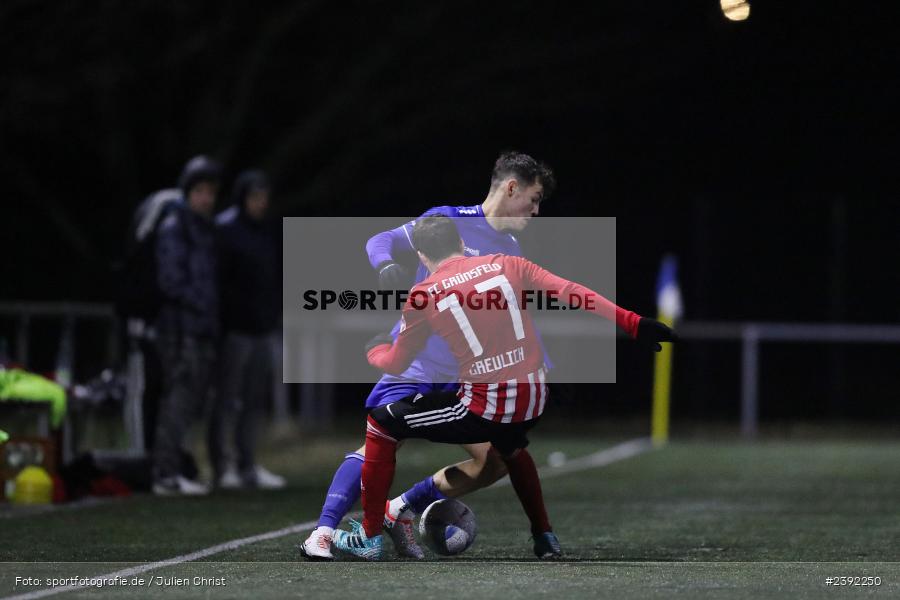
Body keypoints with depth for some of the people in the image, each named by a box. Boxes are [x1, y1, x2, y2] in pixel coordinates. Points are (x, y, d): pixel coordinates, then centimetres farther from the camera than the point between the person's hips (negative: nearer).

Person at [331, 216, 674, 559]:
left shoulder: (424, 295, 1)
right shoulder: (505, 264, 8)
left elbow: (395, 364, 12)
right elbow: (570, 293, 0)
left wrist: (374, 349, 35)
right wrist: (634, 324, 0)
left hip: (484, 408, -4)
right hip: (534, 401, 5)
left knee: (381, 424, 13)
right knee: (509, 447, 40)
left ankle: (370, 537, 13)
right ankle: (543, 533, 43)